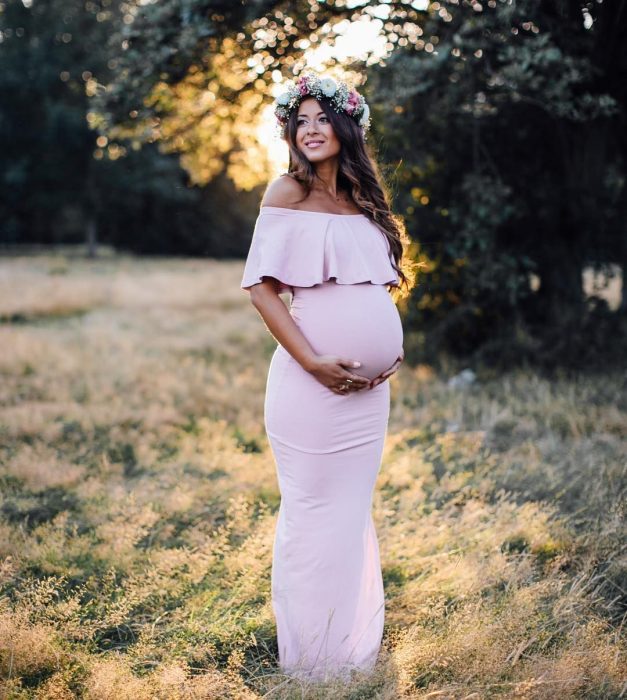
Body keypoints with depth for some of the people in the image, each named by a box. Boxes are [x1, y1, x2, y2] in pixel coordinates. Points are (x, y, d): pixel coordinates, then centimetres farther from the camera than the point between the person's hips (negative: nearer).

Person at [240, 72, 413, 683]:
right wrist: (312, 362, -18)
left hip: (370, 384, 6)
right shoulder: (288, 191, -3)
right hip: (313, 378, -6)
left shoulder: (363, 201, 15)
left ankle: (353, 647, 32)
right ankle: (310, 660, 18)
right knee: (313, 509, 1)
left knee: (354, 507, 16)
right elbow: (261, 286, -10)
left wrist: (394, 349, 6)